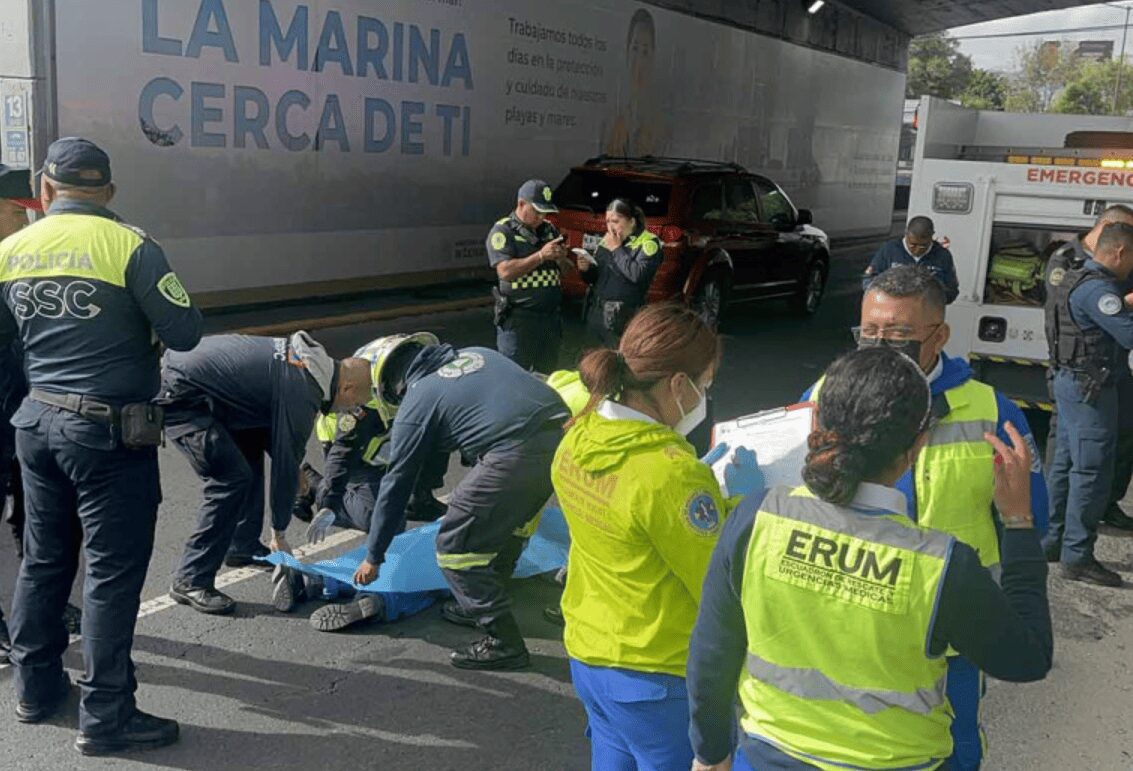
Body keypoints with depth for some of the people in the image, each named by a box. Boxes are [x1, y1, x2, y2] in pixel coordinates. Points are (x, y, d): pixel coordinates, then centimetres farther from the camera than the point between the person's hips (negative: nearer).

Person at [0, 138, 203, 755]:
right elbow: (184, 333, -15)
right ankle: (105, 717, 7)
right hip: (110, 431, -6)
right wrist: (145, 322, 5)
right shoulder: (127, 244, -14)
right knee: (112, 570, 1)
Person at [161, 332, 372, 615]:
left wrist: (295, 468, 16)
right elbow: (285, 464, -12)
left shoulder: (311, 359, 11)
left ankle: (244, 546, 31)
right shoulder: (302, 392, -18)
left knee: (250, 446, 20)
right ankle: (190, 581, -7)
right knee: (232, 477, -14)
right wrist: (279, 533, -1)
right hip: (178, 393, -11)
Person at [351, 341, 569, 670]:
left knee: (454, 548, 8)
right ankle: (481, 605, 44)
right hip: (564, 432, 8)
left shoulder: (414, 407, 10)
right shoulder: (477, 354, 25)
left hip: (517, 456, -8)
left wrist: (373, 557, 26)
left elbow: (396, 485, 15)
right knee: (513, 522, 30)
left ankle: (504, 642, 12)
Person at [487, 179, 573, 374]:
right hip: (518, 319, -6)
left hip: (551, 315, 6)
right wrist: (541, 256, -20)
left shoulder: (550, 230, 13)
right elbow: (505, 271, -18)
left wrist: (562, 259, -4)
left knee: (547, 376, 13)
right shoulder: (503, 231, -6)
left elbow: (565, 271, 19)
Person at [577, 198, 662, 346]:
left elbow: (637, 275, -23)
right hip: (596, 314, 6)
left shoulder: (648, 242, -6)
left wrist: (617, 249, -12)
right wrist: (586, 269, -2)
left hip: (622, 320, -6)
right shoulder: (607, 240, 14)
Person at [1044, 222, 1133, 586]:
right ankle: (1077, 558, -3)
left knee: (1066, 463, 16)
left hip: (1072, 382, 11)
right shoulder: (1097, 288, -19)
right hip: (1090, 388, -11)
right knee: (1092, 471, -7)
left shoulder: (1080, 279, 14)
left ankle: (1052, 539, 25)